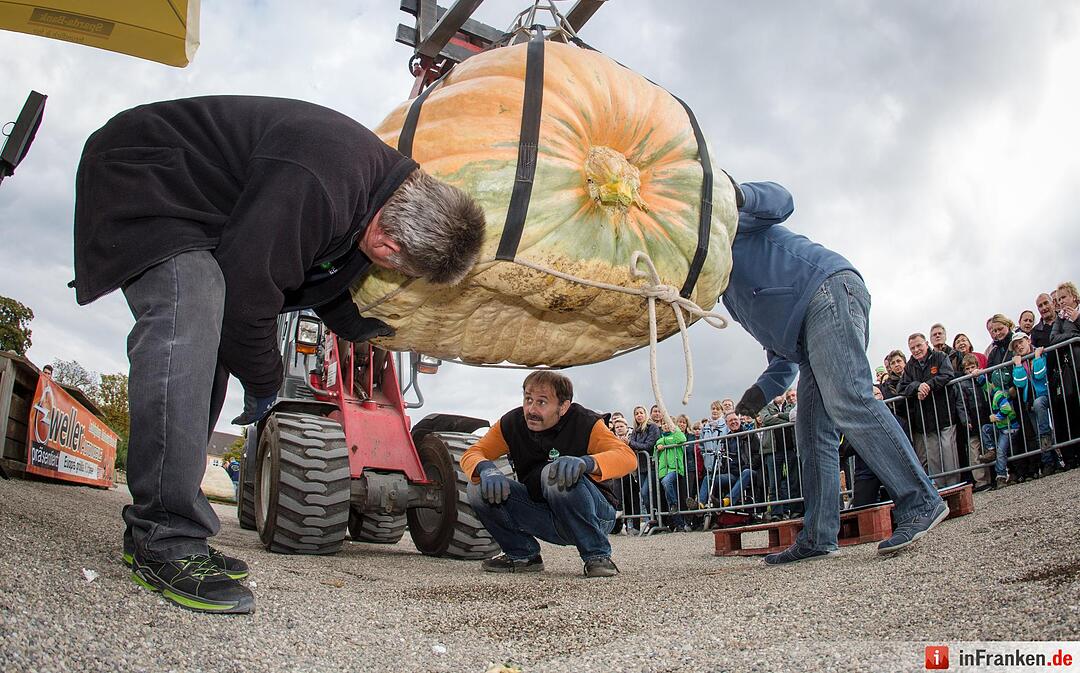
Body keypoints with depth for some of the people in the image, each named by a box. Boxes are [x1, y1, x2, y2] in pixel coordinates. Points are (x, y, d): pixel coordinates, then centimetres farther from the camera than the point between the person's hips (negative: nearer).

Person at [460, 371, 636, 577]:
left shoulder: (584, 423, -16)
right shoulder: (512, 423, -4)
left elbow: (628, 457, -28)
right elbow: (472, 453, -4)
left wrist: (585, 462, -49)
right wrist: (486, 469, -30)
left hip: (596, 514, -4)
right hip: (545, 519, 4)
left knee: (556, 475, -36)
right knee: (479, 488, -15)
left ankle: (597, 556, -17)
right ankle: (521, 554, 5)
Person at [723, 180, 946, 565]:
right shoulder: (728, 291, 34)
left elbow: (779, 202, -6)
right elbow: (784, 352, 29)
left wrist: (738, 194, -26)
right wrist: (763, 389, 15)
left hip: (828, 290, -10)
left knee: (847, 402, -23)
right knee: (813, 432, 1)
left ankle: (921, 503, -22)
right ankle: (818, 537, -1)